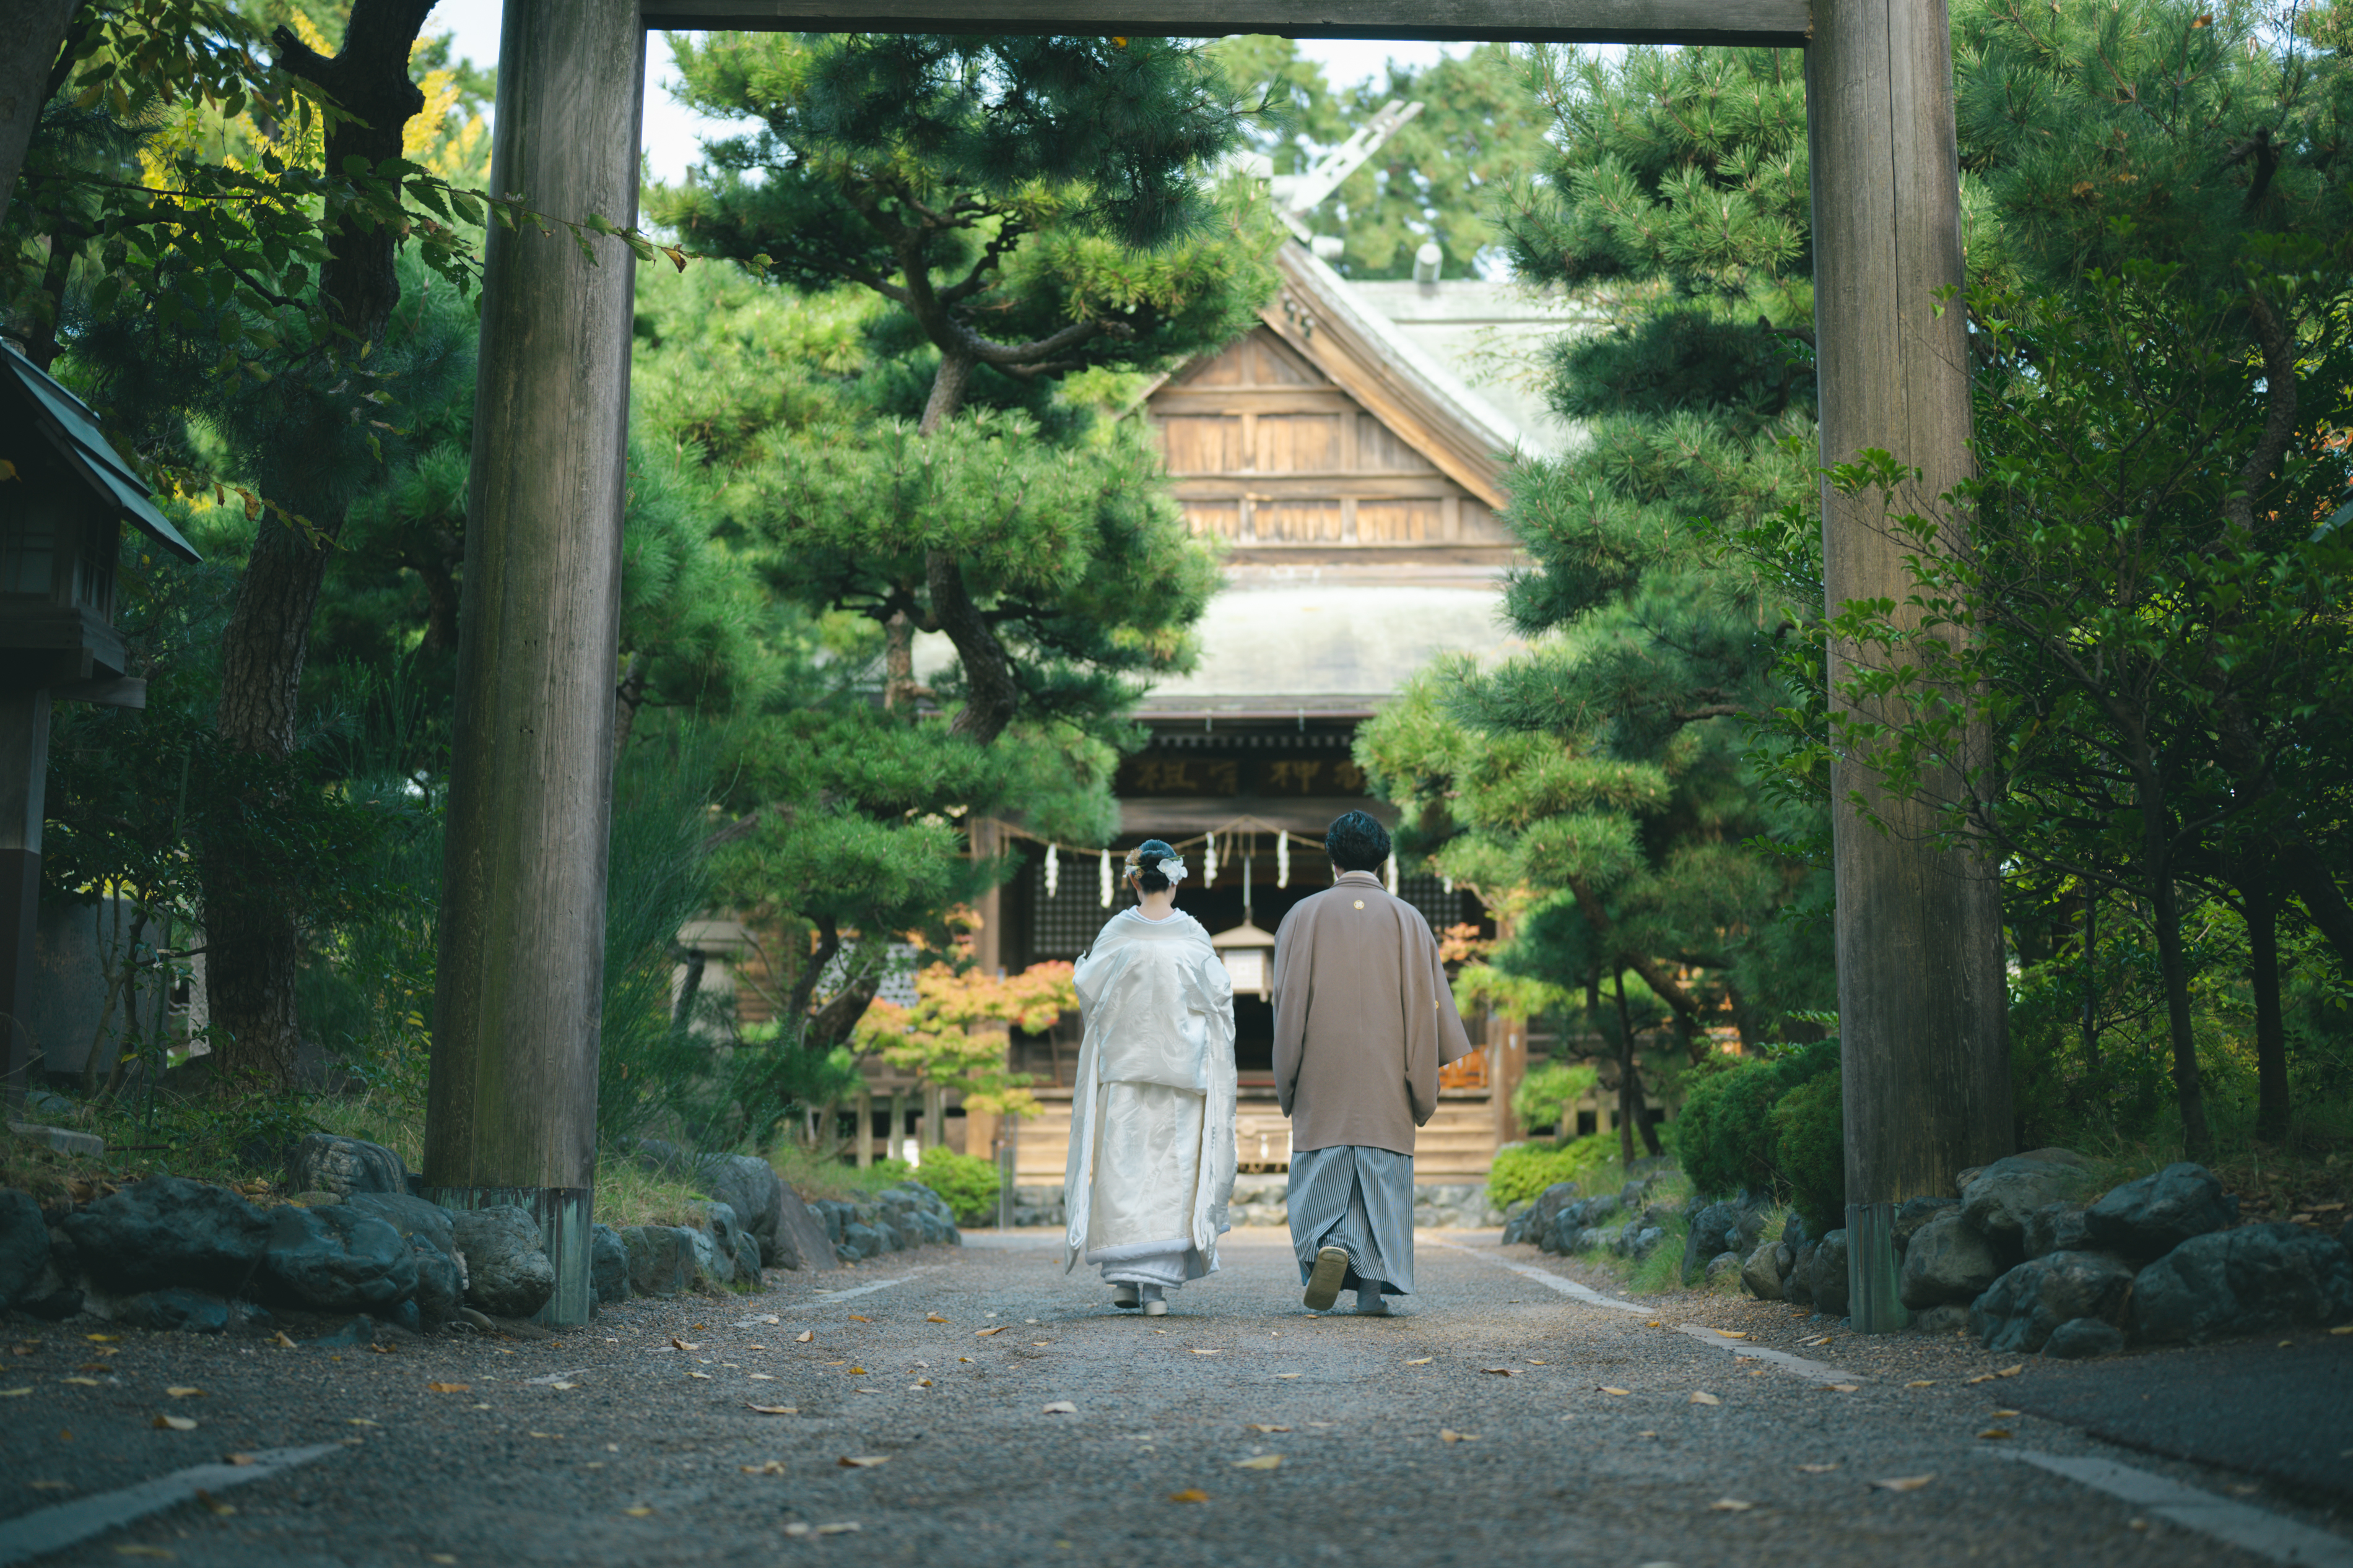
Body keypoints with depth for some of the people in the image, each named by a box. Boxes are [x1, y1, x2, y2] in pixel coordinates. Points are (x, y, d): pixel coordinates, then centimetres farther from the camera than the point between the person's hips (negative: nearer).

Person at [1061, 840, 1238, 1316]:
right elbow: (1219, 995, 2)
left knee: (1123, 1168, 7)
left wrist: (1082, 963, 19)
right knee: (1172, 1170, 3)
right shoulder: (1193, 935, -2)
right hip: (1181, 1067, 0)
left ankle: (1125, 1274, 3)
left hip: (1123, 1063, 0)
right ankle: (1158, 1281, -4)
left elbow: (1089, 991, 0)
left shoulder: (1117, 932, -4)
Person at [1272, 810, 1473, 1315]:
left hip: (1323, 1077, -1)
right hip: (1385, 1079, 1)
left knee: (1322, 1176, 6)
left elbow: (1289, 1003, -1)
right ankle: (1374, 1285, 1)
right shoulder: (1407, 919, 3)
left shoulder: (1304, 916, 1)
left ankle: (1329, 1246, -20)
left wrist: (1286, 1084, 5)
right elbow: (1427, 1004, 1)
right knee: (1383, 1178, 5)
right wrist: (1424, 1088, 6)